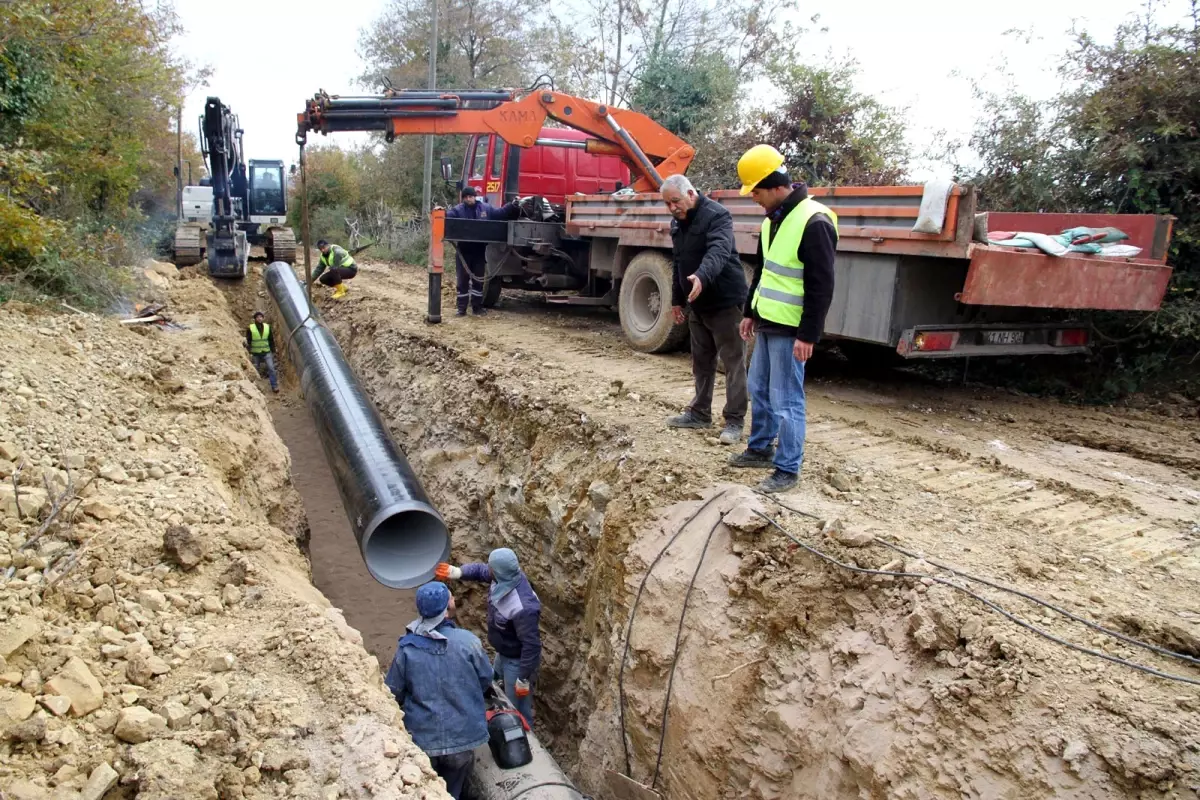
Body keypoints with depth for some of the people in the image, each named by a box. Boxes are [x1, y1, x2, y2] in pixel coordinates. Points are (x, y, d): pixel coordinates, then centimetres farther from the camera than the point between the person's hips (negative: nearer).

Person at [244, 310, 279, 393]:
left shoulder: (267, 327, 2)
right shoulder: (250, 329, -4)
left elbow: (271, 340, 9)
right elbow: (248, 341, -1)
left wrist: (273, 351, 8)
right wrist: (249, 352, -8)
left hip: (266, 352, 1)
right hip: (256, 353, -1)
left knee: (271, 368, -9)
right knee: (256, 370, 9)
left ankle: (274, 386, -8)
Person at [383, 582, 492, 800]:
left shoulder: (406, 647, -14)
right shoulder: (468, 641, -17)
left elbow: (393, 693, -3)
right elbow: (486, 681, -2)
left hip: (422, 738, 1)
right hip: (461, 737, 0)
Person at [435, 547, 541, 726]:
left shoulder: (522, 608, -42)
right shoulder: (505, 578, -17)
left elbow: (531, 645, -34)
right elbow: (481, 570, 3)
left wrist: (524, 678, -24)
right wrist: (457, 572, -14)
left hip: (518, 660, -10)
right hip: (503, 653, 10)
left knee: (517, 708, 11)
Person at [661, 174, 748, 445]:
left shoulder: (717, 215, -17)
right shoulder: (677, 224, 10)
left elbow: (719, 251, -34)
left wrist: (702, 276, -52)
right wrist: (677, 299, 21)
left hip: (725, 301, -8)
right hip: (696, 304, 9)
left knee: (733, 363, -3)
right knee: (701, 362, 17)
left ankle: (734, 420, 2)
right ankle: (700, 412, 28)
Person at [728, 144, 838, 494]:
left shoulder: (814, 222, -19)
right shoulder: (774, 218, 10)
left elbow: (822, 286, -19)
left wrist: (808, 335, -20)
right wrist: (750, 312, 22)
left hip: (791, 331, -9)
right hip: (767, 324, 9)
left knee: (785, 400, -3)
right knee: (759, 390, 19)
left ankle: (787, 470, 9)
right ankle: (760, 449, 35)